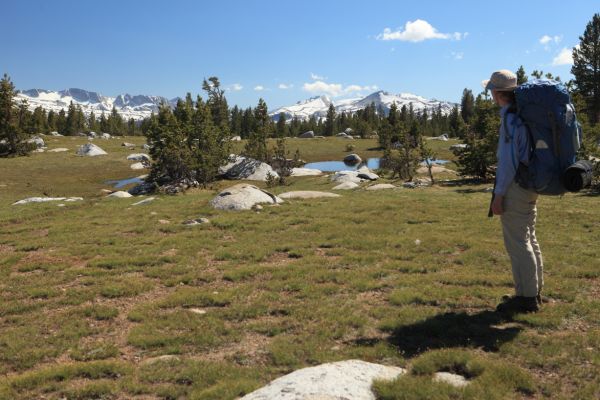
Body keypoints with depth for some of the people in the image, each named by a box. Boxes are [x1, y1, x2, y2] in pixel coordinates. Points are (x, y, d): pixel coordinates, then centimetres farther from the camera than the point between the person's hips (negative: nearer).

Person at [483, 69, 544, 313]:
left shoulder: (510, 118, -17)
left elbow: (509, 159, -21)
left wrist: (498, 194, -18)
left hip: (515, 184, -10)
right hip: (530, 184, 10)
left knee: (517, 242, -4)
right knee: (529, 239, 16)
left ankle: (526, 297, 2)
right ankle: (534, 292, 26)